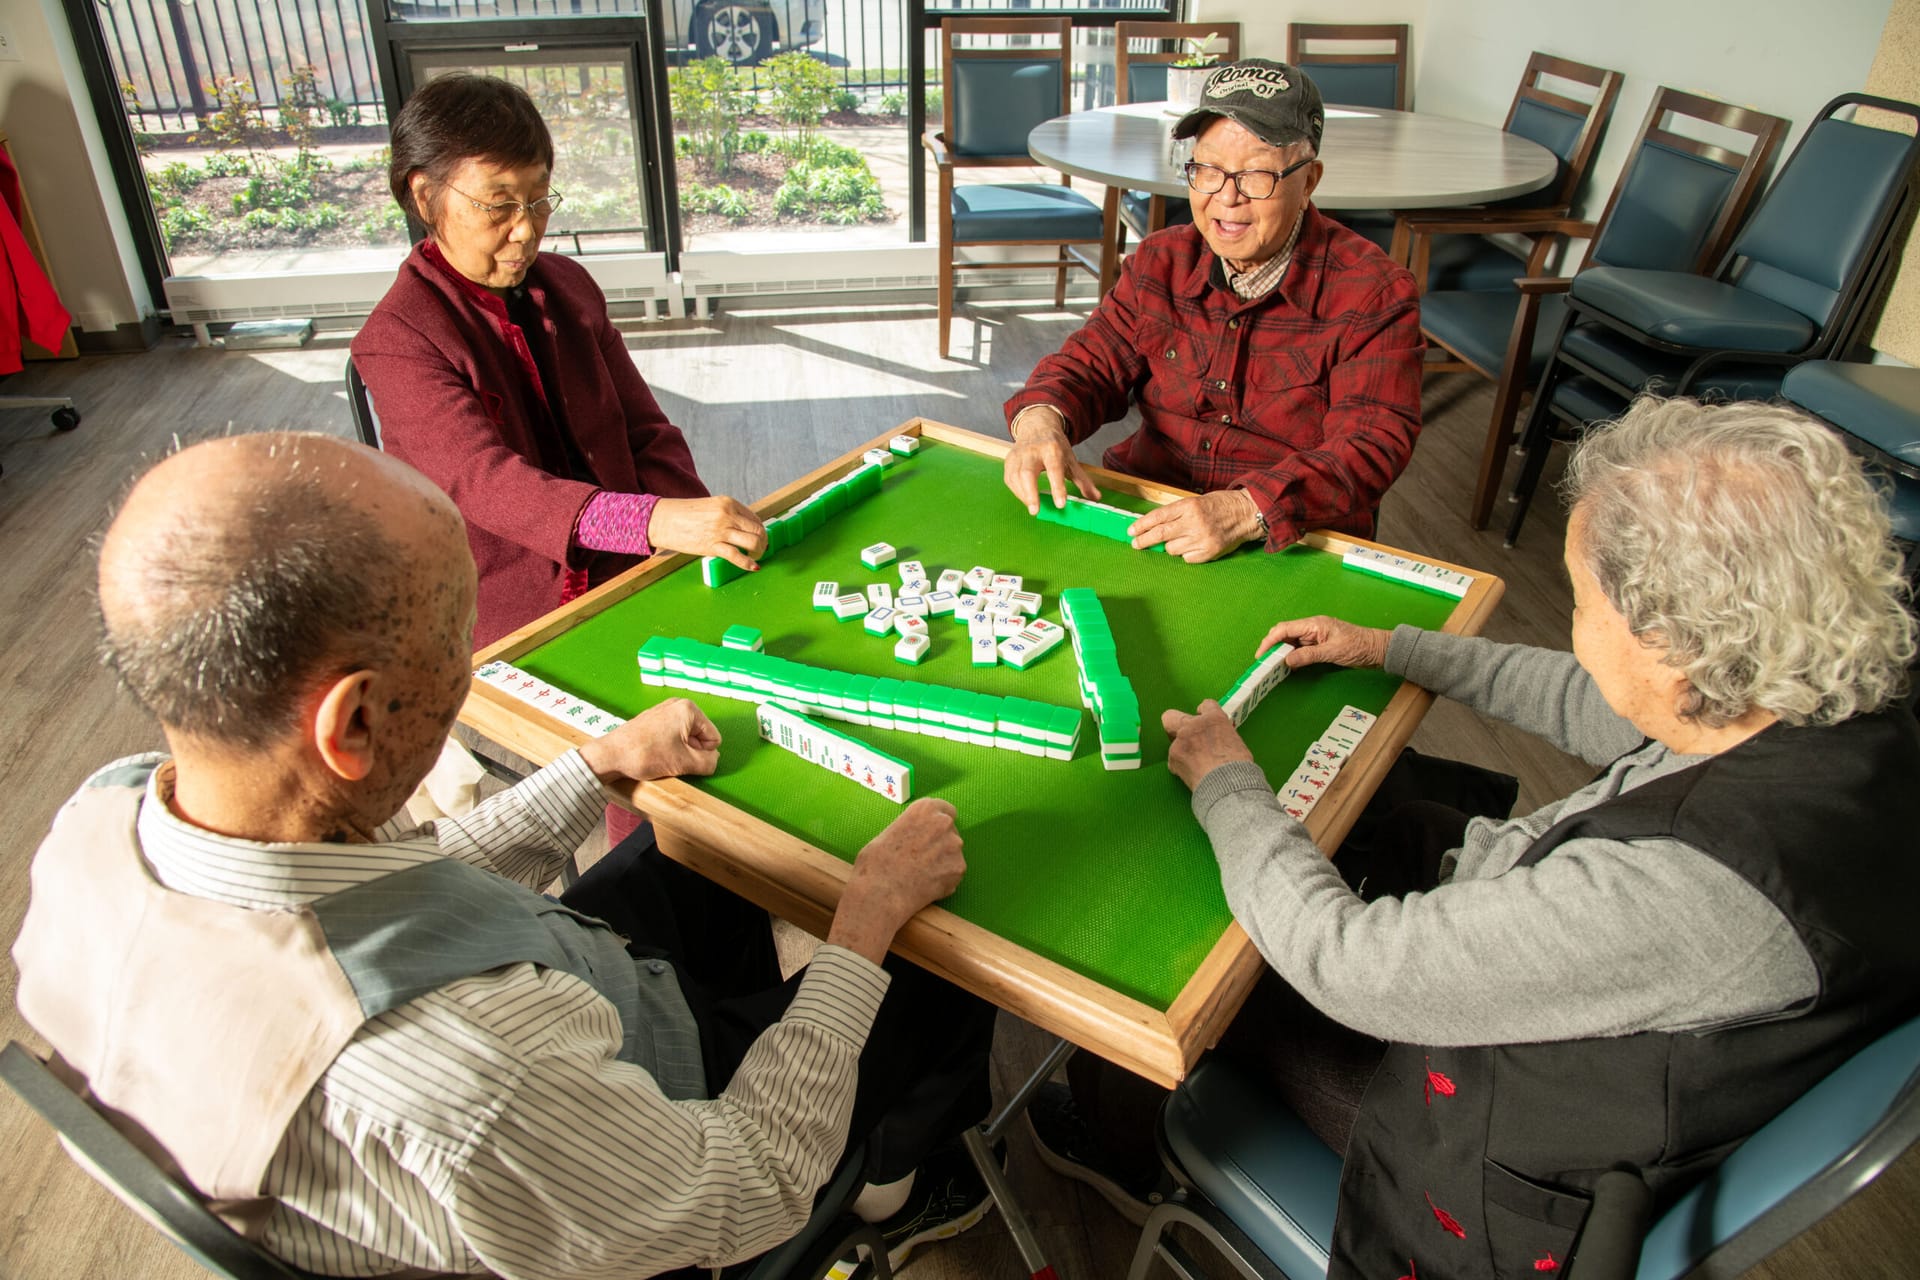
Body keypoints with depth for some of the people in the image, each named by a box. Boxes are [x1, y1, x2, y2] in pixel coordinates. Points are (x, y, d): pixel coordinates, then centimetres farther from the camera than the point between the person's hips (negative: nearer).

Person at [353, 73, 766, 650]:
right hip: (500, 634, -5)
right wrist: (656, 520, -39)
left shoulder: (568, 287, 10)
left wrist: (684, 508, -12)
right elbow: (485, 482, -25)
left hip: (623, 590, 5)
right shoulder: (397, 341, -10)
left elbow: (645, 430, 11)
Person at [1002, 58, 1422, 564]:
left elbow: (1370, 446, -14)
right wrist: (1039, 421, -17)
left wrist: (1247, 510, -32)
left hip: (1292, 549, -3)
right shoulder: (1161, 262, 10)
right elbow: (1090, 364, 9)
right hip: (1142, 512, 4)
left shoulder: (1375, 294, -5)